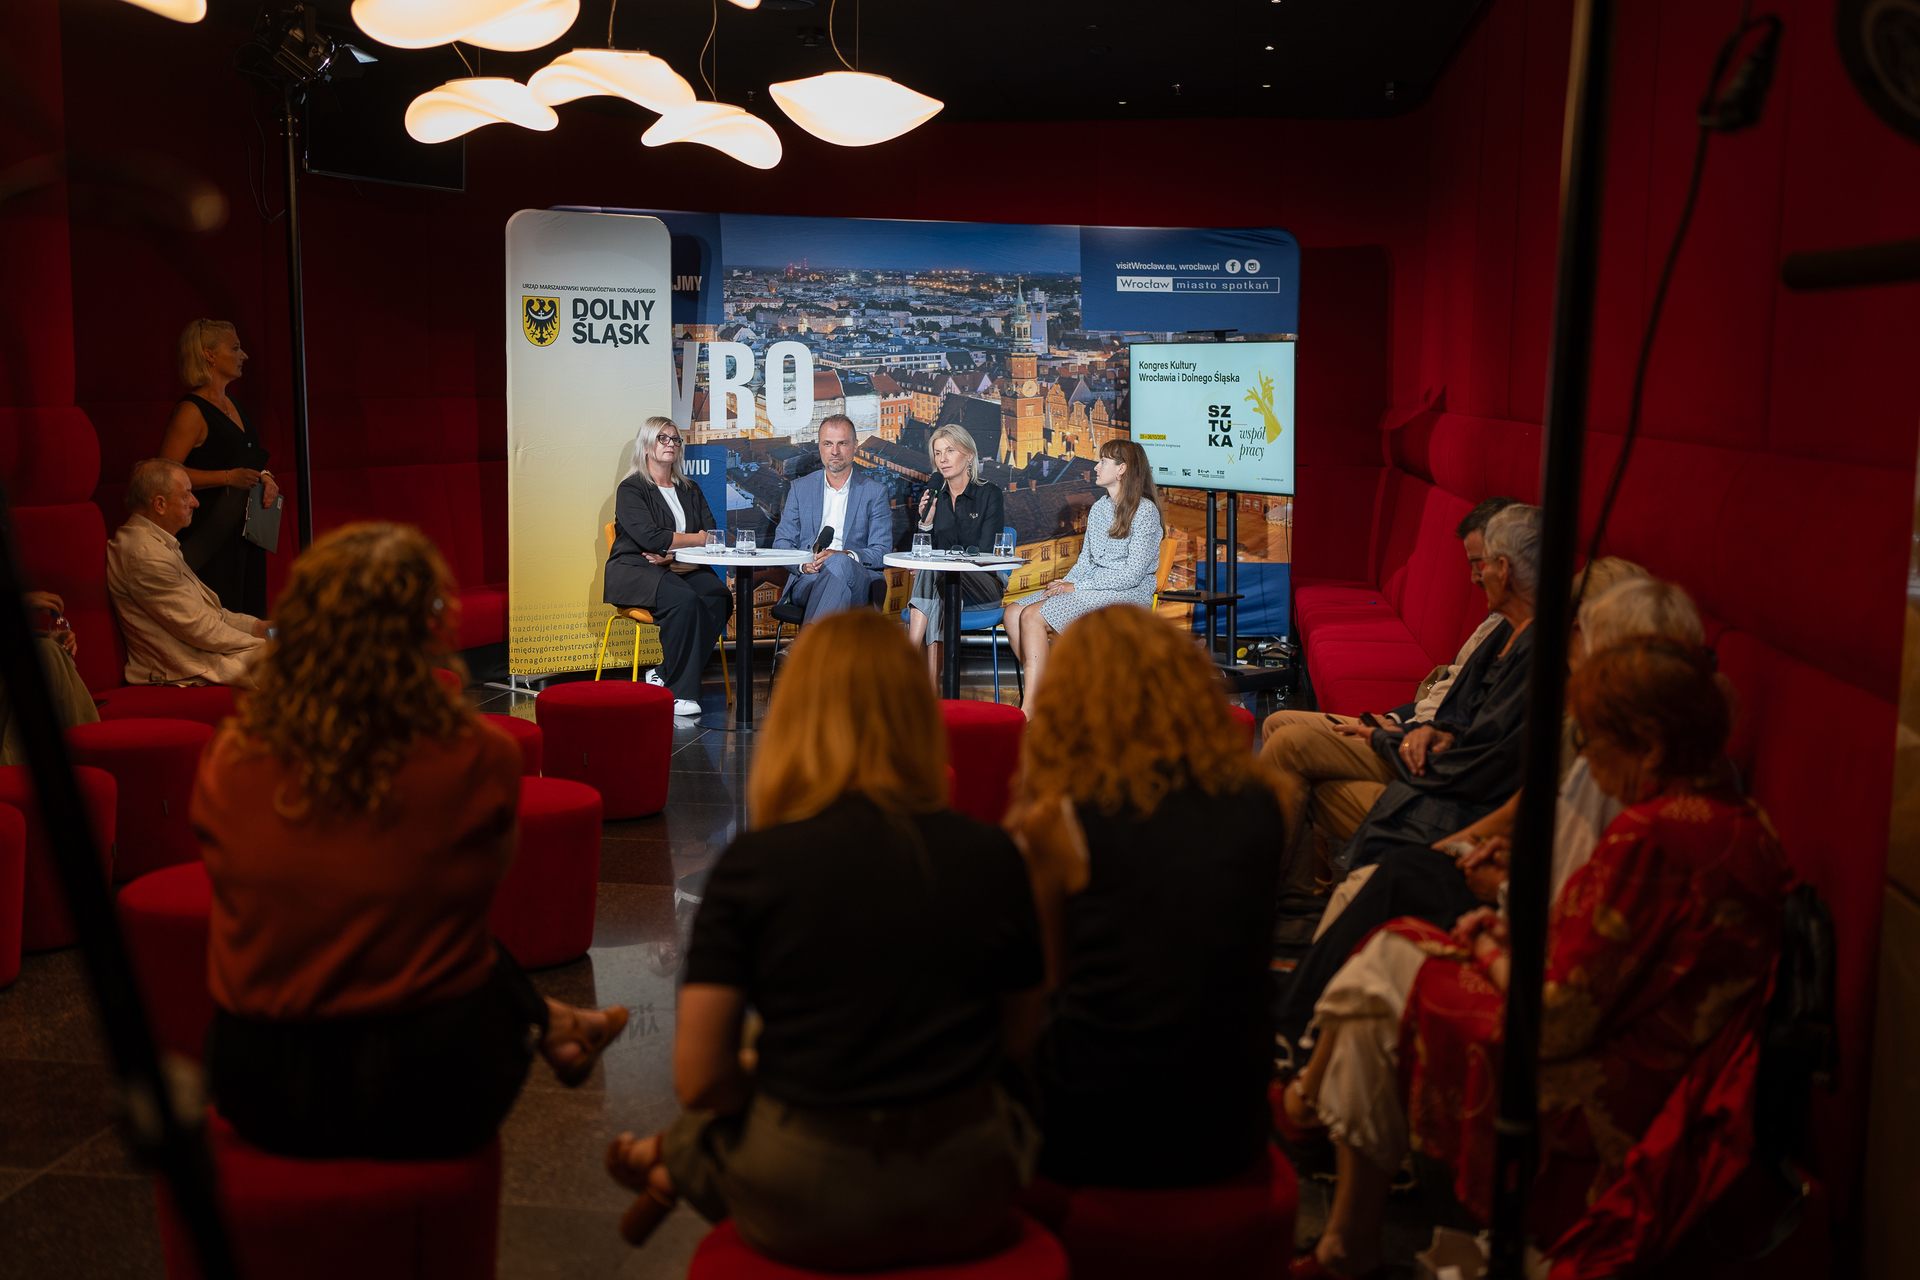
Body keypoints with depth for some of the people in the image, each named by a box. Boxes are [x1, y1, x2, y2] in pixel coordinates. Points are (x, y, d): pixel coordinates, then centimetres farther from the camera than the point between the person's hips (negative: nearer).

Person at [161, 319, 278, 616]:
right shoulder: (191, 411, -12)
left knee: (249, 612, 9)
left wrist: (265, 478, 7)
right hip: (211, 536, -9)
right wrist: (227, 477, -22)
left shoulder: (232, 404, 14)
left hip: (244, 533, 9)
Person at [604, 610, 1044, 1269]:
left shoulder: (752, 865, -13)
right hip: (965, 1199, 0)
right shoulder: (992, 857, -8)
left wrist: (792, 1094, 7)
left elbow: (699, 1081, -12)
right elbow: (1016, 1036, 5)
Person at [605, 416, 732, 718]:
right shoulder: (631, 489, 1)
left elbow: (712, 534, 7)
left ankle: (666, 677, -19)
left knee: (719, 597, -27)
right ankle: (679, 691, -24)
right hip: (636, 571, -5)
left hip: (681, 569, 5)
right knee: (684, 600, -35)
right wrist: (697, 539, -6)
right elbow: (649, 537, -15)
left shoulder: (690, 490, 19)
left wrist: (673, 555, -11)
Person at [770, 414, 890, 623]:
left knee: (840, 564, -38)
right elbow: (782, 542, 15)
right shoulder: (801, 488, 19)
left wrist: (845, 556, -16)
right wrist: (803, 563, -9)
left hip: (855, 583, -1)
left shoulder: (874, 492, 13)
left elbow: (882, 552, 5)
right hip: (807, 581, 1)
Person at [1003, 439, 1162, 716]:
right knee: (1013, 612, -10)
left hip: (1126, 595, -8)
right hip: (1090, 589, 8)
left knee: (1032, 616, -24)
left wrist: (1077, 586, -16)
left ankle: (1031, 709, -23)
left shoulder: (1145, 511, -9)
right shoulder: (1099, 508, 17)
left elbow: (1133, 574, -15)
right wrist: (1065, 583, -3)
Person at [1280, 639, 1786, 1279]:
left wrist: (1492, 950, -3)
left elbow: (1552, 1021, -23)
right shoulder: (1745, 822, 3)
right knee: (1393, 948, 12)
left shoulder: (1647, 835, -26)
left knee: (1383, 980, 4)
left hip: (1596, 1103, -9)